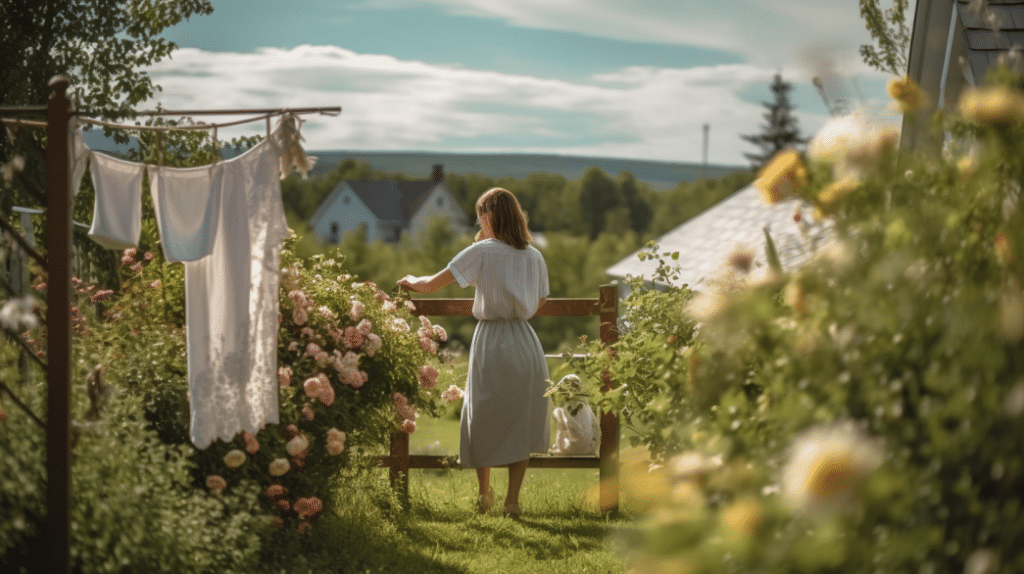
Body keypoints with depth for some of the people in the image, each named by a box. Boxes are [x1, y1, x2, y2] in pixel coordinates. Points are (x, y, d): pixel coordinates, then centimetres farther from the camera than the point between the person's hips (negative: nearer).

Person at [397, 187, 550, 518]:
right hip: (526, 342, 3)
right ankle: (513, 499, 8)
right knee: (521, 421, 10)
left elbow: (431, 285, -6)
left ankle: (484, 494, 24)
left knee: (484, 419, 14)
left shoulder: (482, 252, -7)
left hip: (490, 342, -3)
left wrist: (411, 281, 13)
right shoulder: (534, 257, 4)